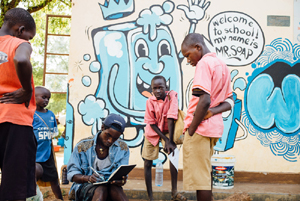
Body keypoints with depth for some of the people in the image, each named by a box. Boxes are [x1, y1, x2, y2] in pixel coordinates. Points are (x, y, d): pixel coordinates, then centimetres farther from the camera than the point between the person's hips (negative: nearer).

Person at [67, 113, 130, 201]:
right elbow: (72, 174, -3)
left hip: (110, 185, 2)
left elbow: (122, 175, 1)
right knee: (101, 189, -37)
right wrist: (88, 178, -25)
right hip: (85, 186, -1)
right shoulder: (83, 146, -4)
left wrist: (120, 181, -26)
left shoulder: (123, 148, 3)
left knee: (116, 188, -36)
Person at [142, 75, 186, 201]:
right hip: (152, 132, 0)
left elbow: (171, 118, -26)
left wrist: (170, 141, -28)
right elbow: (152, 123, -14)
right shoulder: (150, 101, -19)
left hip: (167, 130, 0)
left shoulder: (172, 96, -22)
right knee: (147, 163, -2)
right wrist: (166, 139, -20)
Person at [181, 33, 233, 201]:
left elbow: (205, 100, -22)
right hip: (215, 127, 10)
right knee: (206, 173, 19)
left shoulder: (204, 63, -11)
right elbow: (229, 102, 17)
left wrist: (191, 130, -16)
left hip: (200, 128, -9)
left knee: (199, 177, -3)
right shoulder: (222, 65, 17)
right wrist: (212, 111, 0)